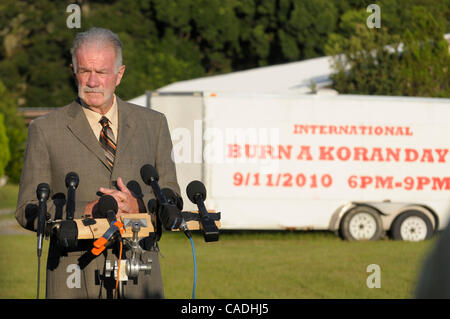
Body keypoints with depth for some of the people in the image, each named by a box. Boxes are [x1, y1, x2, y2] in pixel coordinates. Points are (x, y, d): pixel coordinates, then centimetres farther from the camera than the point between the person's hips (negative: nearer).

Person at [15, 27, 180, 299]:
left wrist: (139, 205, -11)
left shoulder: (153, 124, 12)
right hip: (75, 277, -2)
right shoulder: (46, 130, 4)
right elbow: (27, 210, 1)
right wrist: (86, 211, -14)